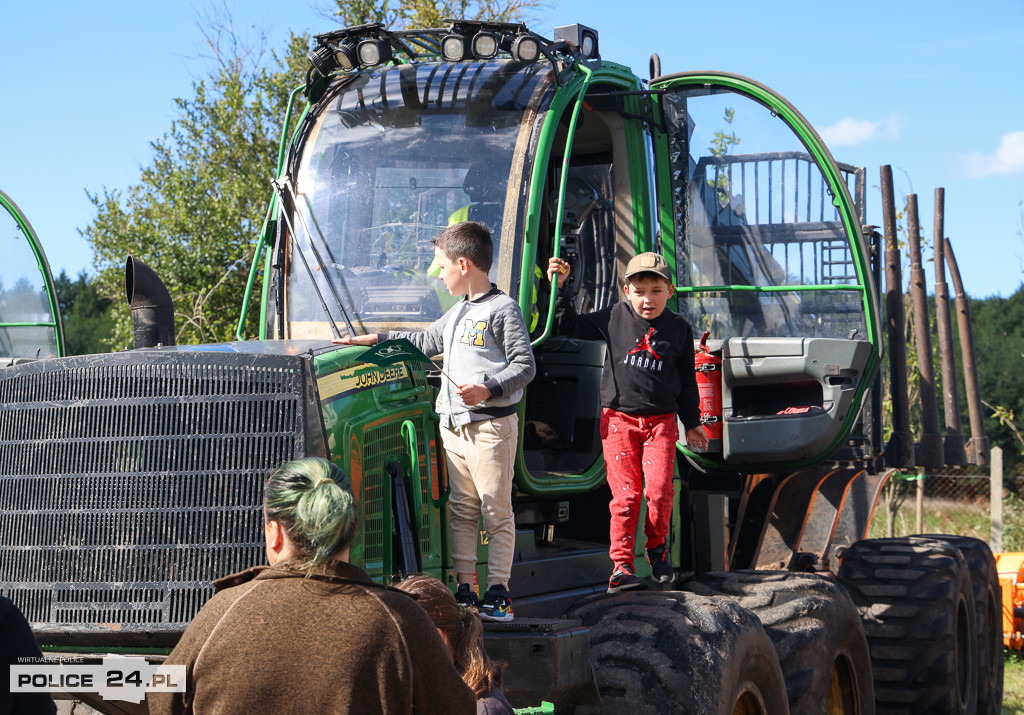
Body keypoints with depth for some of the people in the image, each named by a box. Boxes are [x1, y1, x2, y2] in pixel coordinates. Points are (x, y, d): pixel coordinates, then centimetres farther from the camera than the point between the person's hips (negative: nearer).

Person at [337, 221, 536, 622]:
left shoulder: (503, 310, -7)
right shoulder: (457, 313, 21)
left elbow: (525, 366, -11)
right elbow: (425, 341, 35)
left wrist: (488, 390, -23)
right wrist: (374, 340, 33)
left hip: (491, 426, -8)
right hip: (453, 425, 9)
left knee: (496, 511, -5)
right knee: (461, 511, 8)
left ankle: (498, 592, -2)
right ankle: (465, 591, 11)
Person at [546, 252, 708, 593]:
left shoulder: (679, 328, 5)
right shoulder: (614, 318, 2)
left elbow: (686, 379, 14)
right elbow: (570, 325, 11)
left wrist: (691, 422, 19)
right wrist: (559, 287, 2)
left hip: (661, 420, 0)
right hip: (618, 418, 0)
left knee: (659, 489, -13)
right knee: (625, 494, -6)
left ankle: (657, 549, 11)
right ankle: (621, 565, 0)